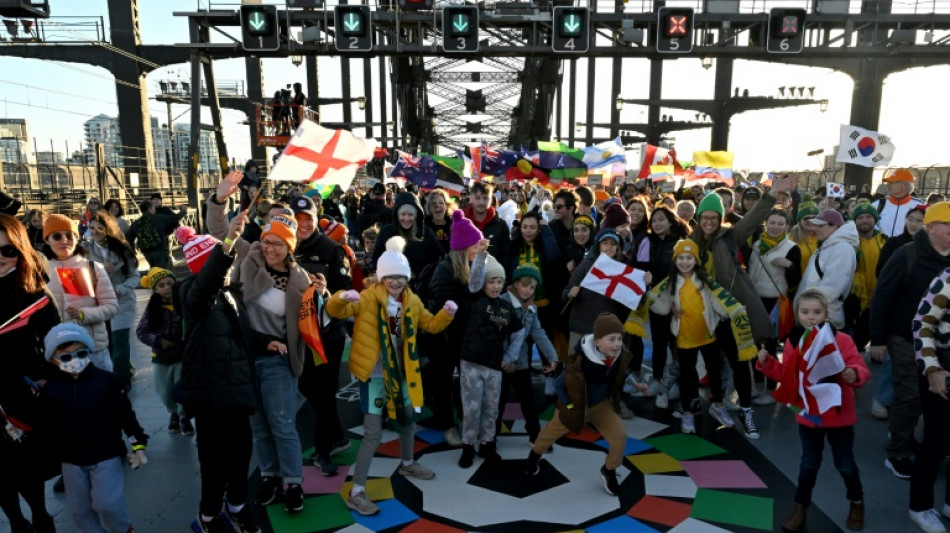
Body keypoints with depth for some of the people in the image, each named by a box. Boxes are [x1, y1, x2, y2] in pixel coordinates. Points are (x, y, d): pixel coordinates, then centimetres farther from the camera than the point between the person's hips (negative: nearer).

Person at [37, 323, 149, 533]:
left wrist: (138, 444, -9)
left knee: (106, 503, -7)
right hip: (71, 460, 3)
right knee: (79, 509, 12)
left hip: (106, 455, -3)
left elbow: (126, 414, -6)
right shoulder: (51, 388, -3)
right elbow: (45, 426, 5)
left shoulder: (106, 380, -9)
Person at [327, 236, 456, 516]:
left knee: (407, 420, 23)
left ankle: (407, 464, 48)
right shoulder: (368, 297, -14)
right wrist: (342, 298, -45)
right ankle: (356, 492, 4)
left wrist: (446, 314, -8)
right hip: (373, 374, -6)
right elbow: (336, 311, -22)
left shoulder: (412, 301, 3)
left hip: (399, 373, 6)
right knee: (373, 433, -8)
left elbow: (431, 325, 11)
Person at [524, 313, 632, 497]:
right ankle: (534, 455, 52)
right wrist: (568, 405, -15)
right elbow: (559, 384, -23)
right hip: (575, 405, -3)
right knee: (552, 432, 19)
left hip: (601, 404, 3)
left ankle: (609, 471, 18)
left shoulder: (621, 356, -24)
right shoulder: (580, 361, -40)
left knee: (620, 435, -11)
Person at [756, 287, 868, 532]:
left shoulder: (842, 340, -13)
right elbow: (786, 375, 4)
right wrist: (767, 362, -10)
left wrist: (854, 374, -37)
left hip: (839, 415, -2)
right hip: (808, 415, 2)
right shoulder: (793, 342, -4)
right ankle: (800, 509, 27)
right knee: (809, 464, 14)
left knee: (845, 464, 14)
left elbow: (860, 369, -15)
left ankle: (857, 502, 42)